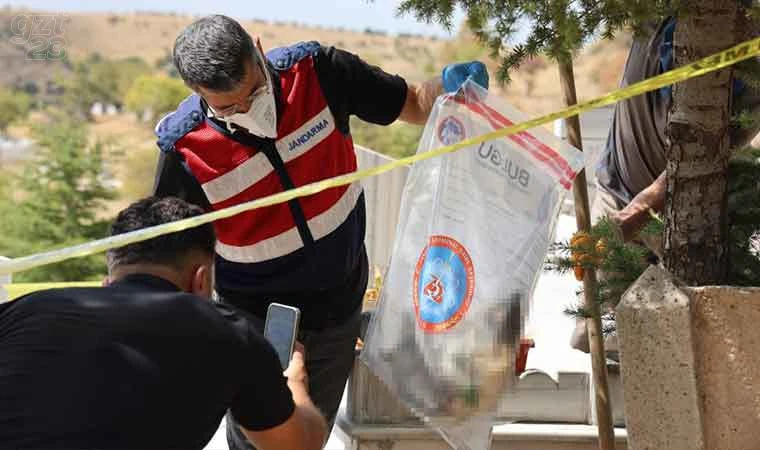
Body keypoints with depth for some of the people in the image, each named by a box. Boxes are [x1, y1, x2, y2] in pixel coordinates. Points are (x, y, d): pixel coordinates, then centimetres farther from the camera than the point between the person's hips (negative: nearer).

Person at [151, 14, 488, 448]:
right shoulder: (185, 148, -23)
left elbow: (414, 104, -5)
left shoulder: (318, 71, -18)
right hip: (256, 322, -2)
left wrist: (449, 85, -28)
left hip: (339, 307, 3)